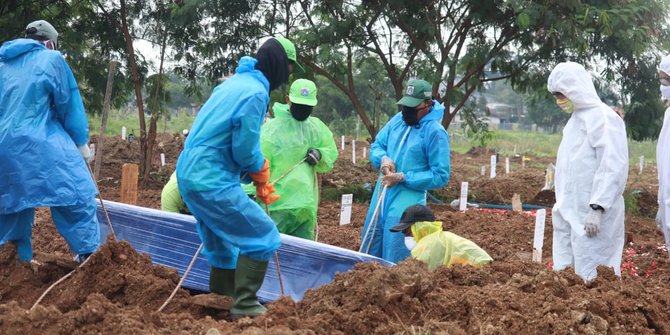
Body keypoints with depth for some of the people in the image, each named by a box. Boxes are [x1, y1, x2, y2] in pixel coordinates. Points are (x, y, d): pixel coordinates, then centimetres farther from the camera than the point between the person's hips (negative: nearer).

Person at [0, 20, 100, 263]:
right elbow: (69, 104, 1)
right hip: (42, 145, -6)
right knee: (76, 198, 0)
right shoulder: (51, 59, 1)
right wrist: (81, 142, 7)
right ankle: (89, 256, -4)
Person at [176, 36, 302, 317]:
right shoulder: (256, 92, -14)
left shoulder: (235, 82, 16)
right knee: (263, 236, -3)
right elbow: (245, 147, -16)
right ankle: (245, 306, 0)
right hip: (211, 180, -10)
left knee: (224, 244, 20)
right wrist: (261, 171, 5)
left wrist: (256, 175, 13)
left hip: (190, 173, 10)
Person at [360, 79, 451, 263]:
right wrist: (383, 158, -9)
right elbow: (376, 146, 15)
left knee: (394, 259, -4)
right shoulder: (398, 120, 6)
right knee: (368, 248, 15)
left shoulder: (435, 132, -13)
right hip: (381, 196, 7)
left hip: (406, 202, -7)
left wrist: (403, 178, -18)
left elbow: (440, 177, -13)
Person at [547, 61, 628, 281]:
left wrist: (597, 208, -24)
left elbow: (613, 167, -20)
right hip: (571, 213, 9)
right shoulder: (576, 119, 16)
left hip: (592, 215, -9)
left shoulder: (602, 118, -12)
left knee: (592, 277, -6)